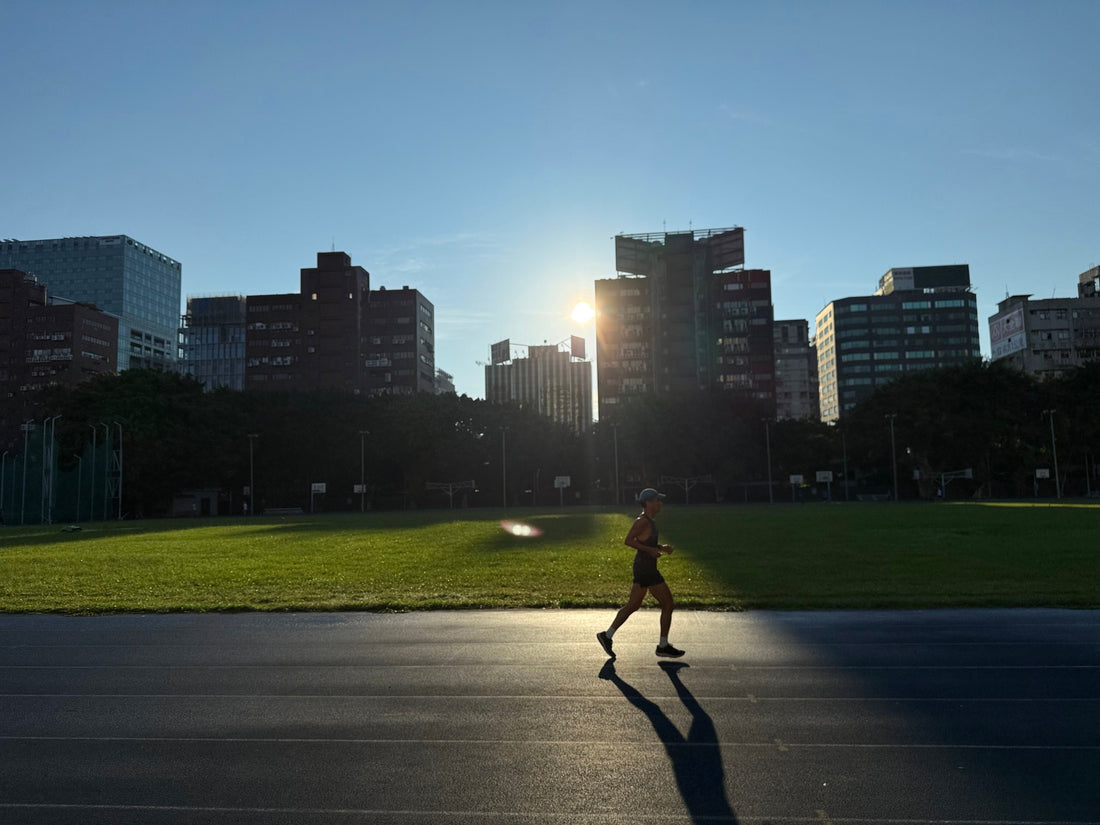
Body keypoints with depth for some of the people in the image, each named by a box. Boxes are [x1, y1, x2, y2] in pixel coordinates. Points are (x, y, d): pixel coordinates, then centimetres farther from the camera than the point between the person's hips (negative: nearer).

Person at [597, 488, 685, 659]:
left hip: (643, 568, 10)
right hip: (646, 569, -10)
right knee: (667, 603, 0)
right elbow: (628, 541, -21)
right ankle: (663, 646, 10)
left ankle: (607, 636, 16)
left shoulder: (649, 521, 12)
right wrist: (651, 550, -22)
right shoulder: (642, 521, -17)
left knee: (633, 605, 13)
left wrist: (661, 547, 10)